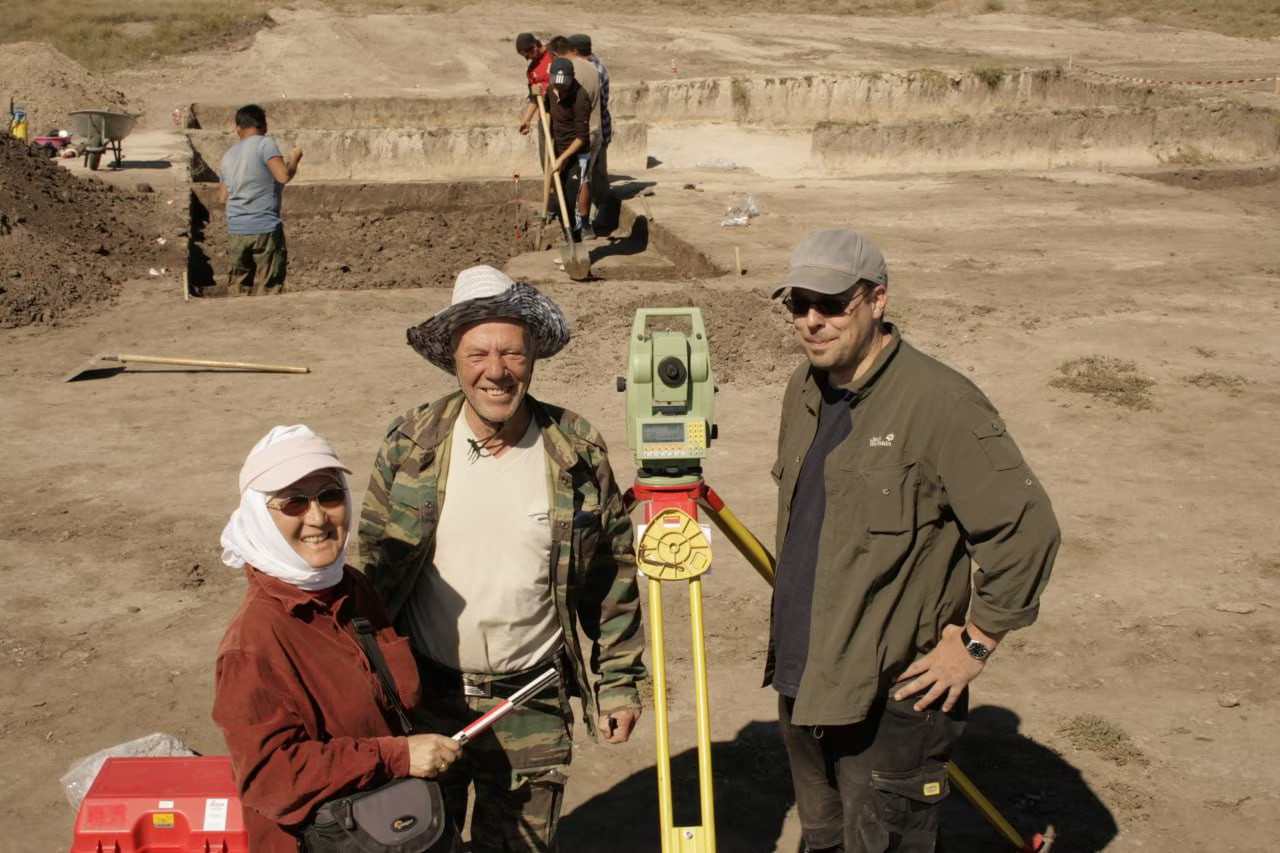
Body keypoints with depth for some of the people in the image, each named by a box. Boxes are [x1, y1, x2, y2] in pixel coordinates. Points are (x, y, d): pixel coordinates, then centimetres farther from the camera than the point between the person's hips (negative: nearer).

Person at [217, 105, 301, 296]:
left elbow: (223, 197, 16)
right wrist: (294, 159, 3)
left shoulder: (228, 156, 13)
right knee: (269, 288, -1)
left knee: (239, 287, 13)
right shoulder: (265, 144, -5)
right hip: (266, 230, -5)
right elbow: (283, 176, -17)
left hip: (236, 232, 5)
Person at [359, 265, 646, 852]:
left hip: (532, 707, -1)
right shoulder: (411, 445, -5)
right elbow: (374, 564, 3)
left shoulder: (577, 451, -6)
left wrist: (619, 681, 2)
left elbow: (613, 572, 1)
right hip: (423, 694, 1)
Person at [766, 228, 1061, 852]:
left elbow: (1026, 528, -19)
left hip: (891, 697, -8)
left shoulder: (939, 403, -19)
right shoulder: (804, 390, 7)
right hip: (802, 681, 8)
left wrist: (975, 642, -15)